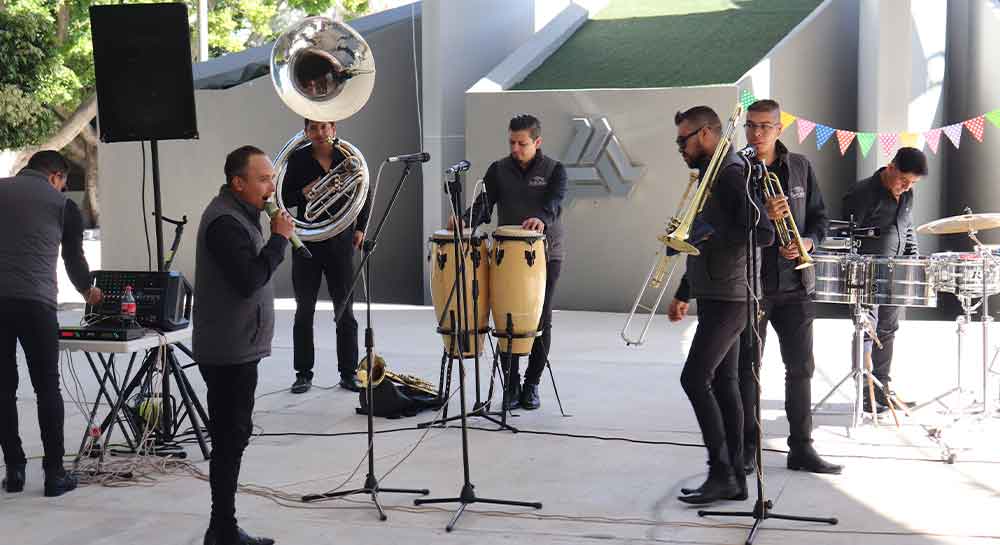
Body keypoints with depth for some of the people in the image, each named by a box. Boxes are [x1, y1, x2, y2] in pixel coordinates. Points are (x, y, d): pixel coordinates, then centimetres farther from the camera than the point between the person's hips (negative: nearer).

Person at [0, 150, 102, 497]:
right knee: (47, 389, 6)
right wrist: (88, 291, 37)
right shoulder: (63, 206, 9)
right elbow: (74, 259, 19)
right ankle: (55, 474, 7)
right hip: (35, 303, -2)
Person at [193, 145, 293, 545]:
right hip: (229, 351, -11)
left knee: (231, 437, 15)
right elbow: (248, 280, -25)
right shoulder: (225, 221, -18)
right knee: (230, 439, -5)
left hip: (237, 348, 11)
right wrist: (279, 238, -19)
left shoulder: (238, 214, 15)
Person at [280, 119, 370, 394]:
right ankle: (304, 373, 13)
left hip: (340, 241, 0)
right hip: (307, 243, 0)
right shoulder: (298, 159, -1)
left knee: (345, 310, 3)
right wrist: (304, 192, -19)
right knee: (304, 310, 5)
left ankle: (348, 372, 11)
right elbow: (285, 198, -1)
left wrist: (360, 229, 5)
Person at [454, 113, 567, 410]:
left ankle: (532, 385, 14)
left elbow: (555, 202, -20)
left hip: (546, 254, -1)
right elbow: (484, 203, -5)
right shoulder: (498, 169, 5)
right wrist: (466, 220, -27)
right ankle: (511, 384, 8)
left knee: (540, 320, 2)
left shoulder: (554, 170, -2)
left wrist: (542, 220, -43)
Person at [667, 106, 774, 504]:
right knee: (723, 384, 9)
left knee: (695, 378, -12)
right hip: (716, 296, 10)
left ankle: (721, 472, -7)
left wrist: (711, 232, -21)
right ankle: (734, 478, 12)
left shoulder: (731, 175, -13)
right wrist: (683, 293, 27)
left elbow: (763, 233, -22)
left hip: (727, 299, -10)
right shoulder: (710, 175, 19)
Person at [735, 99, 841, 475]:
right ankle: (746, 450, 11)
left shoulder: (800, 167, 7)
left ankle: (801, 448, 17)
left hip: (794, 284, 3)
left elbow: (820, 216, 13)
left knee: (801, 367, 7)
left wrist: (808, 241, -7)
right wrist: (762, 216, -22)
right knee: (746, 369, 2)